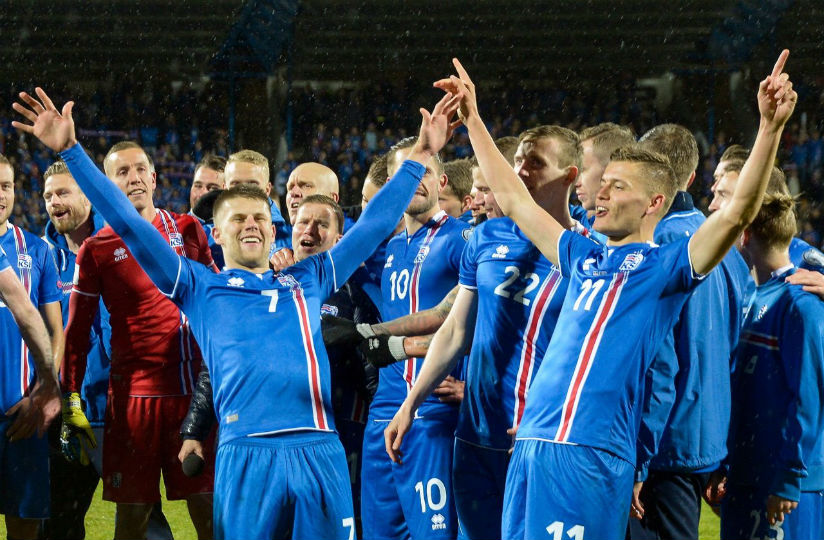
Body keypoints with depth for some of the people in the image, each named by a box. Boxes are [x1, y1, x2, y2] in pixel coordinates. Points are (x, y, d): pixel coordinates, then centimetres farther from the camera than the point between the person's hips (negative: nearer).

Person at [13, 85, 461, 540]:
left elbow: (373, 225, 26)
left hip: (320, 451, 2)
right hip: (246, 453, -2)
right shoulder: (201, 288, 14)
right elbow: (129, 224, 11)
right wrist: (70, 150, 6)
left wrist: (420, 156, 26)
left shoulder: (308, 280, 21)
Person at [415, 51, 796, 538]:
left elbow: (738, 212, -13)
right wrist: (472, 118, 30)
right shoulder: (585, 258, 20)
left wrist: (771, 127, -24)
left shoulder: (664, 266, 1)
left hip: (590, 456, -7)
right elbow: (513, 199, 28)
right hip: (533, 443, 7)